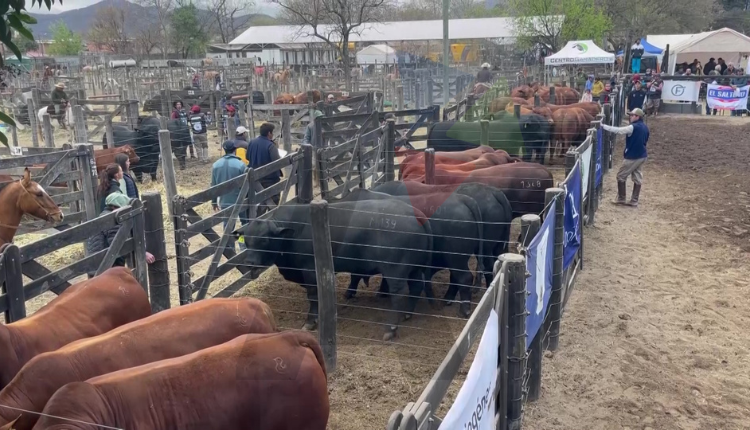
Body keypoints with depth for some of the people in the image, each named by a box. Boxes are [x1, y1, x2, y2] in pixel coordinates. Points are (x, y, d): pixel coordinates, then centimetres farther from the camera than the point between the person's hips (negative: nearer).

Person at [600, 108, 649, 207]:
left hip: (632, 157, -9)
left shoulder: (633, 127, -19)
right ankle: (634, 201, 11)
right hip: (642, 156, 9)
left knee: (621, 176, 4)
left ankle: (621, 199, 10)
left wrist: (603, 126, -18)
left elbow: (618, 130, -21)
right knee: (637, 178, 9)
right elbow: (646, 142, 17)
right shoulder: (645, 127, 8)